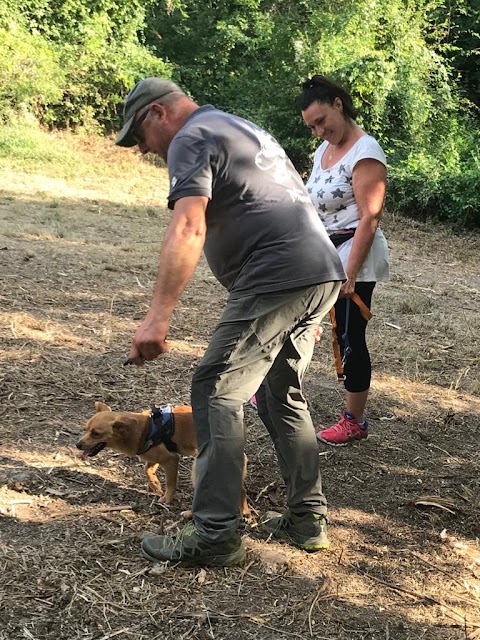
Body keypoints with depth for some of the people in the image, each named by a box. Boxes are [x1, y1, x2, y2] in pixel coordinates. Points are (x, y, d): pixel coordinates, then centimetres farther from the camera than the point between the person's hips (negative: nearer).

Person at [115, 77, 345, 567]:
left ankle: (215, 537, -3)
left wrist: (156, 317, -24)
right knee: (284, 394, 18)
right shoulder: (247, 130, 28)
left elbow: (188, 230, -18)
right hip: (324, 273, 10)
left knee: (216, 392, -5)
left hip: (278, 279, -10)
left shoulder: (191, 139, -1)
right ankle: (307, 518, 24)